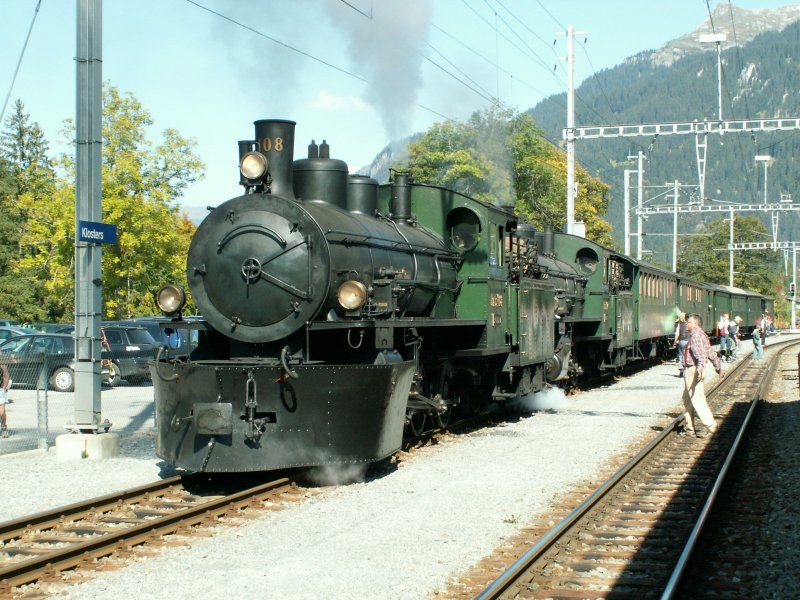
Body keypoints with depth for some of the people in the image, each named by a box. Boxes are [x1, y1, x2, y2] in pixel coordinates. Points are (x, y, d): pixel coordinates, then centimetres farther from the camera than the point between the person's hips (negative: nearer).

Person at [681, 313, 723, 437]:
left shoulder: (696, 336, -15)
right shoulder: (701, 335, 16)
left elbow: (701, 354, -30)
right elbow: (711, 354, 23)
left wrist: (700, 368, -44)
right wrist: (718, 367, 33)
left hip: (694, 371, -11)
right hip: (691, 371, 11)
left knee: (697, 399, -9)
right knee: (687, 399, 17)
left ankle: (711, 426, -10)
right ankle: (689, 428, 23)